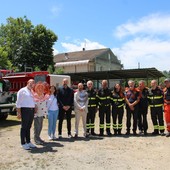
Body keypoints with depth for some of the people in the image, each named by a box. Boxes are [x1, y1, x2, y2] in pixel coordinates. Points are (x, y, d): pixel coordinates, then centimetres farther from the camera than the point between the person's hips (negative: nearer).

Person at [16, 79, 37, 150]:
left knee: (29, 127, 14)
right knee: (24, 127, -1)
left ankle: (28, 142, 23)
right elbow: (18, 103, -9)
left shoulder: (32, 92, 18)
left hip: (32, 110, 7)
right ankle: (23, 143, 7)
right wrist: (19, 113, -14)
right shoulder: (22, 91, -5)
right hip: (25, 110, -7)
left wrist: (35, 107, 8)